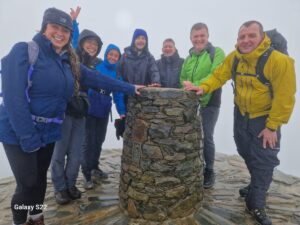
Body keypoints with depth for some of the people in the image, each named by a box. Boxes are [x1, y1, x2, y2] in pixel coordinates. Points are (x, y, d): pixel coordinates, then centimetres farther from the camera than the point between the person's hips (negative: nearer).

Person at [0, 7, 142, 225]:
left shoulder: (68, 61, 7)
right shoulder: (25, 51, -14)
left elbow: (97, 78, 8)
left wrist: (129, 88, 6)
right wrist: (28, 136, -21)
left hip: (48, 131, 6)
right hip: (19, 131, -6)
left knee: (40, 178, 18)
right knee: (28, 182, 0)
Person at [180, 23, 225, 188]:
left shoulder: (217, 52, -3)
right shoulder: (188, 58, 15)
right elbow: (182, 79, 16)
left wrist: (196, 85, -28)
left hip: (209, 102, -5)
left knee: (206, 137, -1)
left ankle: (209, 172, 19)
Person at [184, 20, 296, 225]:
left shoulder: (279, 61, -25)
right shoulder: (234, 58, -9)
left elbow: (284, 97, -22)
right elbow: (218, 76, -8)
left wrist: (272, 126, -19)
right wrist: (203, 87, -28)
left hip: (265, 117, -5)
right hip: (241, 114, 5)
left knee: (264, 161, 0)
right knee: (247, 154, 19)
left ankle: (256, 205, 19)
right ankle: (258, 186, 46)